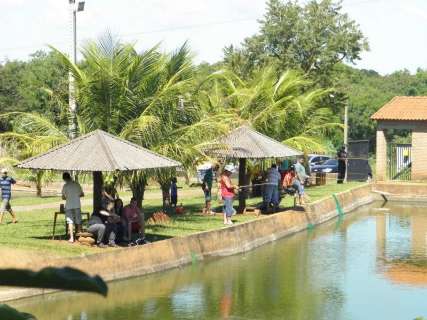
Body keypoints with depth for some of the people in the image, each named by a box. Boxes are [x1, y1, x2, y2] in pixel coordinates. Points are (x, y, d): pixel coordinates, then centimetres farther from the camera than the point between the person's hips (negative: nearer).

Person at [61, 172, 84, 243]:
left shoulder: (65, 186, -5)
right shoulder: (76, 184, 3)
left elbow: (63, 197, -2)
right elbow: (82, 194, 9)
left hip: (69, 206, -2)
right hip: (77, 205, 2)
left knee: (70, 222, -1)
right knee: (78, 222, 10)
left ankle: (71, 238, -8)